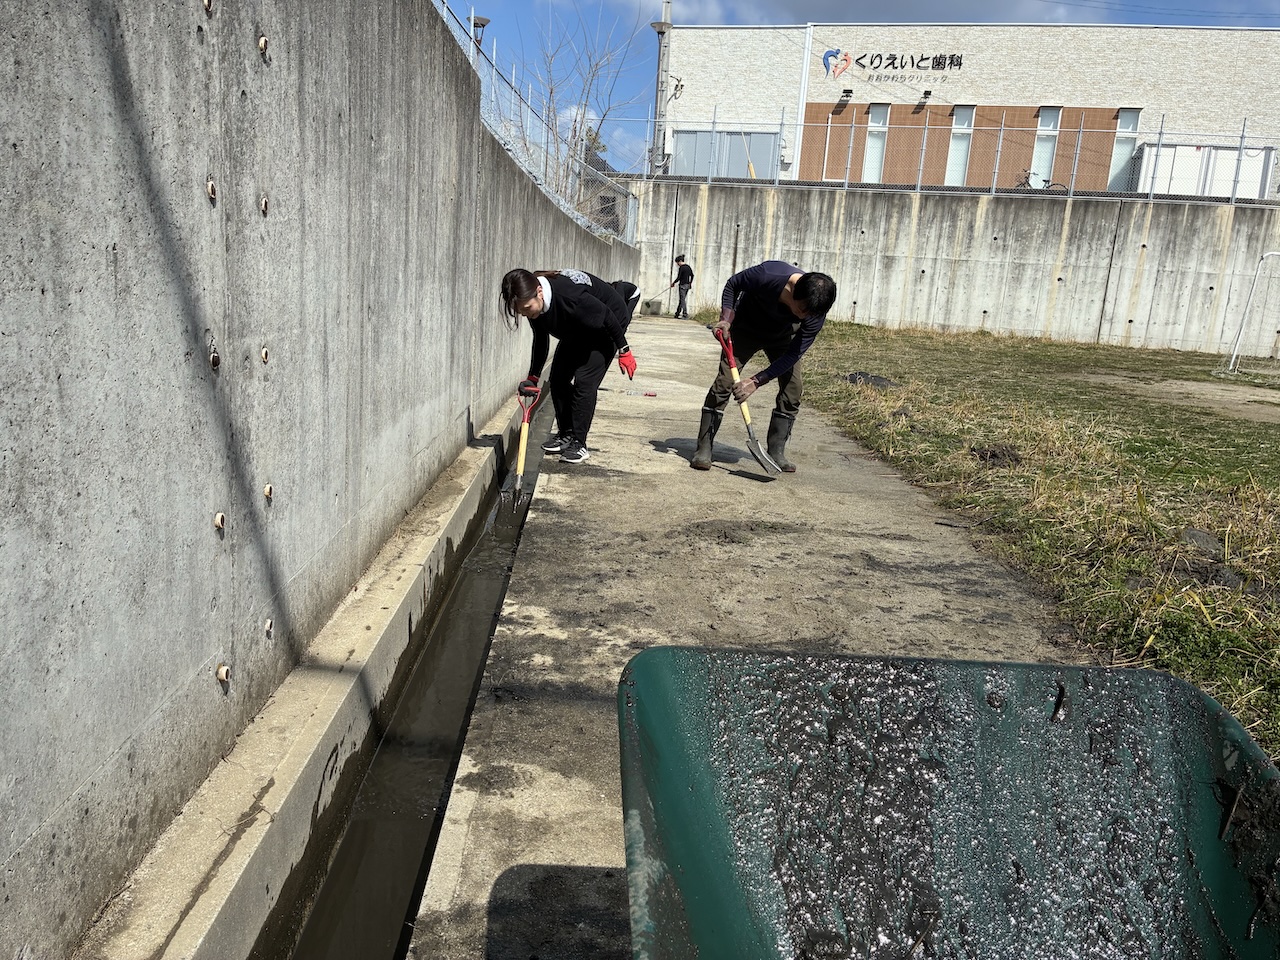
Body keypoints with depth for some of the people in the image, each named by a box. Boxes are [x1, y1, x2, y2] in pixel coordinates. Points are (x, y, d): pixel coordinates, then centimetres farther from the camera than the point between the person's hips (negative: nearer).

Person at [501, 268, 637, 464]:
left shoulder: (568, 296, -42)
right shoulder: (534, 303, -18)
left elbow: (607, 316, -28)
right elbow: (540, 341, -2)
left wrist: (623, 351, -18)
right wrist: (533, 377, -7)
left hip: (605, 327, -8)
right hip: (577, 329, 8)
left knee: (584, 380, -16)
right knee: (557, 378, 3)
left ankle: (578, 443, -7)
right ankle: (565, 434, 18)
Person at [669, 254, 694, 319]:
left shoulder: (681, 268, -14)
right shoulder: (688, 266, 9)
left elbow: (678, 278, -15)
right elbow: (692, 275, 17)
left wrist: (673, 283, 0)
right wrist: (690, 283, 29)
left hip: (683, 285, -8)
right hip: (688, 285, 8)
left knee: (682, 300, -4)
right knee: (682, 299, 14)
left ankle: (685, 314, -9)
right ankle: (677, 314, 22)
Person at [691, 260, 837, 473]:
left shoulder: (816, 314, -31)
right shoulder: (768, 274, -38)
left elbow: (792, 356, -27)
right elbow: (733, 284, -16)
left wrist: (756, 381, -34)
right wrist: (726, 319, -29)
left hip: (782, 337, 2)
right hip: (746, 328, -2)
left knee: (793, 387, -10)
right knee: (724, 382, -13)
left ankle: (776, 452, 1)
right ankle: (703, 449, -7)